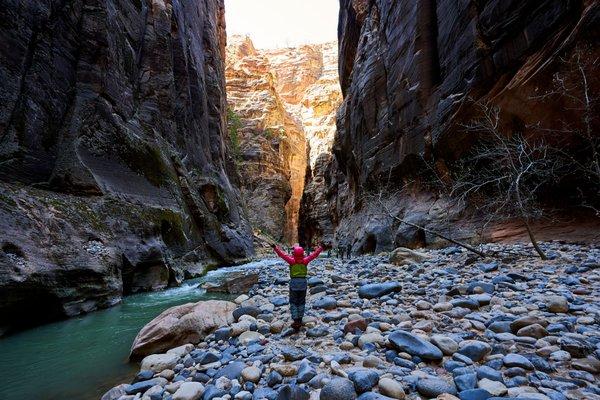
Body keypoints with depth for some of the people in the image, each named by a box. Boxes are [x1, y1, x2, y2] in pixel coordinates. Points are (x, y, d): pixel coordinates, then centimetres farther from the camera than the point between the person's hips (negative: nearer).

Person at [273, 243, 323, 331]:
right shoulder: (305, 261, -6)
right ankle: (300, 320, 23)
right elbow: (315, 254, 2)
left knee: (293, 302, 8)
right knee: (301, 302, 16)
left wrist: (275, 247, -9)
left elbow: (281, 254, -13)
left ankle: (296, 321, -1)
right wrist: (321, 247, 11)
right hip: (303, 282, 2)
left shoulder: (292, 260, -11)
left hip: (294, 282, -2)